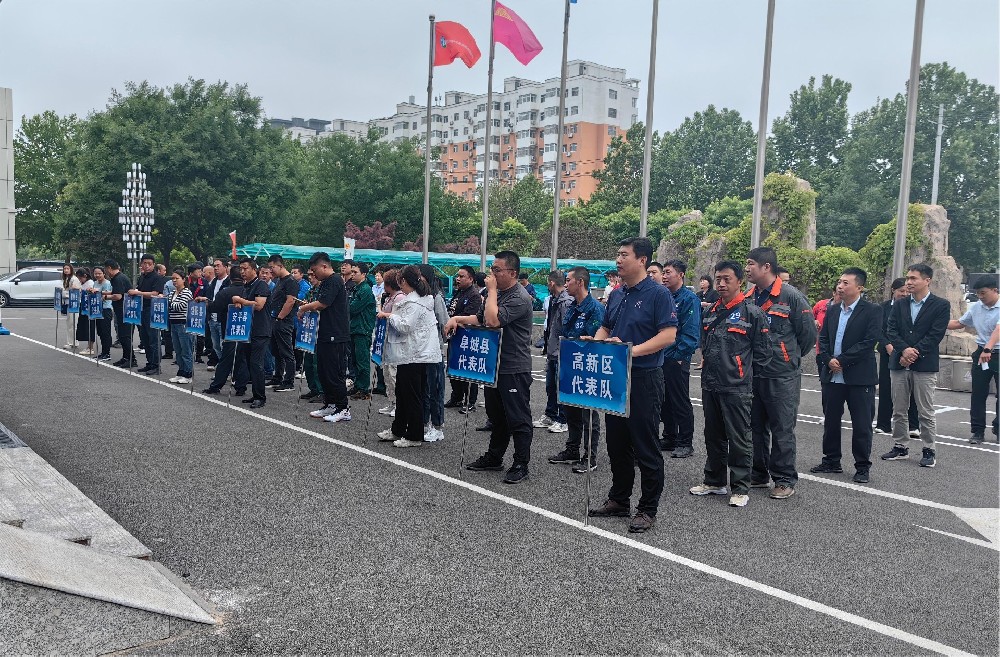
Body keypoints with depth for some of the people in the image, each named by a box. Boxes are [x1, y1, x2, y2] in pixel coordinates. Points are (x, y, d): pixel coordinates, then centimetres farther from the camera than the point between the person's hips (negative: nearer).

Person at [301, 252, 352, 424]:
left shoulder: (334, 281, -14)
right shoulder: (324, 283, 17)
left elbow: (322, 304, -19)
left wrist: (304, 308, -3)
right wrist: (308, 306, 4)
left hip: (336, 337, -10)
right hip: (325, 335, 10)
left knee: (334, 373, -6)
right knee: (323, 371, 14)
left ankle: (344, 409, 1)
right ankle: (330, 405, 23)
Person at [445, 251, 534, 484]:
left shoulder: (519, 298, -17)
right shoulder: (497, 293, 14)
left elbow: (493, 320, -28)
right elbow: (480, 318, 24)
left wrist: (492, 290, -17)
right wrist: (457, 319, 6)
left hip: (514, 369, -10)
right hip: (494, 365, 10)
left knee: (517, 418, -1)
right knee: (496, 415, 18)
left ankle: (521, 465, 6)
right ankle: (494, 457, 29)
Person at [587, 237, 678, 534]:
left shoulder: (658, 294, -10)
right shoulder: (616, 295, 13)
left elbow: (668, 334, -17)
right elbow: (605, 328, 21)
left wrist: (633, 350, -25)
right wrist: (596, 343, -1)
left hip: (644, 378, -8)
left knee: (646, 448, 0)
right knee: (616, 443, 15)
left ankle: (648, 509, 11)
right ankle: (619, 499, 29)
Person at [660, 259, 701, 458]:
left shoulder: (689, 299, -10)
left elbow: (691, 332, -16)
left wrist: (679, 356, -18)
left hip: (677, 360, -8)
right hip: (661, 358, 8)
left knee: (681, 403, 0)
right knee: (665, 401, 14)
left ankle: (686, 443, 8)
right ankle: (669, 438, 25)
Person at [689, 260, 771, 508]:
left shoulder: (752, 312, -7)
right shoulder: (710, 311, 12)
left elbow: (762, 351, -4)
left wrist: (744, 372, 1)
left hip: (737, 388, -7)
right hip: (710, 385, 7)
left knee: (739, 439, -1)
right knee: (713, 436, 16)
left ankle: (740, 488, 9)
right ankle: (714, 481, 28)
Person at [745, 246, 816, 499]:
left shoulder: (791, 296, -10)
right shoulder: (749, 298, 7)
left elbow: (808, 333, -5)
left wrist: (791, 358, 5)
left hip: (782, 376, -6)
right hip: (752, 374, 6)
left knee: (782, 430, 2)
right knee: (755, 427, 14)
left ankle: (785, 480, 12)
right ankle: (758, 474, 26)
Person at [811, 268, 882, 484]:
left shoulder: (872, 311, -7)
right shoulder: (832, 311, 11)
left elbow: (869, 342, -15)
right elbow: (823, 339, 11)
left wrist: (841, 360, -17)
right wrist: (828, 360, -7)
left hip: (859, 377, -6)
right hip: (832, 375, 6)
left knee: (861, 424, 2)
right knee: (830, 421, 13)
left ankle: (862, 466, 13)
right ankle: (831, 461, 25)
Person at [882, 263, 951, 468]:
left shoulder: (941, 305, -1)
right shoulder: (900, 304, 10)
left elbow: (935, 335, -9)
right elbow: (891, 331, 2)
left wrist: (914, 352, -14)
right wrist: (904, 349, -15)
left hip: (925, 365, -4)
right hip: (899, 364, 4)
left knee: (926, 412, 1)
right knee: (898, 411, 9)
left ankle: (929, 451, 12)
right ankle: (900, 447, 20)